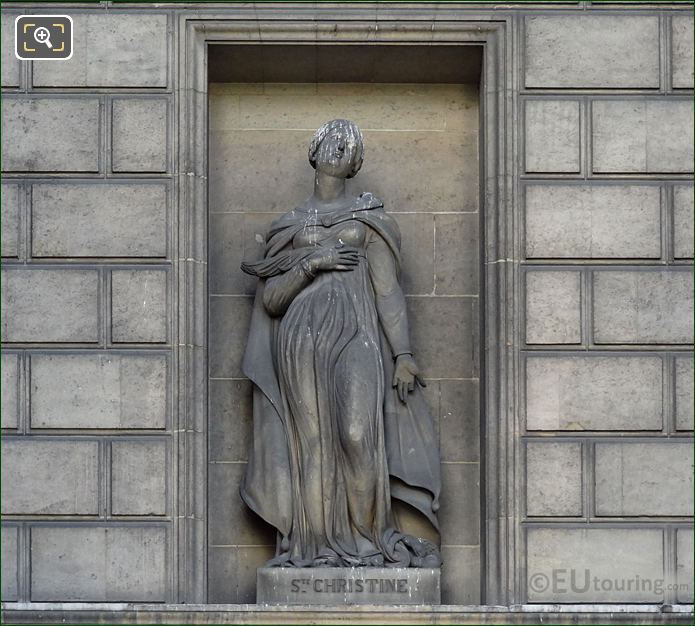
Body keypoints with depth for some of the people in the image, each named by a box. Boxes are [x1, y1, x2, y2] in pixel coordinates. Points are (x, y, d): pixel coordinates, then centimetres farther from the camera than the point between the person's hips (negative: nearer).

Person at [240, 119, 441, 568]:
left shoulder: (370, 218, 14)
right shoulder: (290, 227, 17)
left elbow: (388, 291, 8)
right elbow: (270, 300, 10)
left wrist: (403, 355, -2)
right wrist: (310, 262, -5)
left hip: (356, 336, -1)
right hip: (302, 340, 1)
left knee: (358, 436, -19)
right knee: (313, 443, -6)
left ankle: (367, 539, -8)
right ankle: (319, 545, -3)